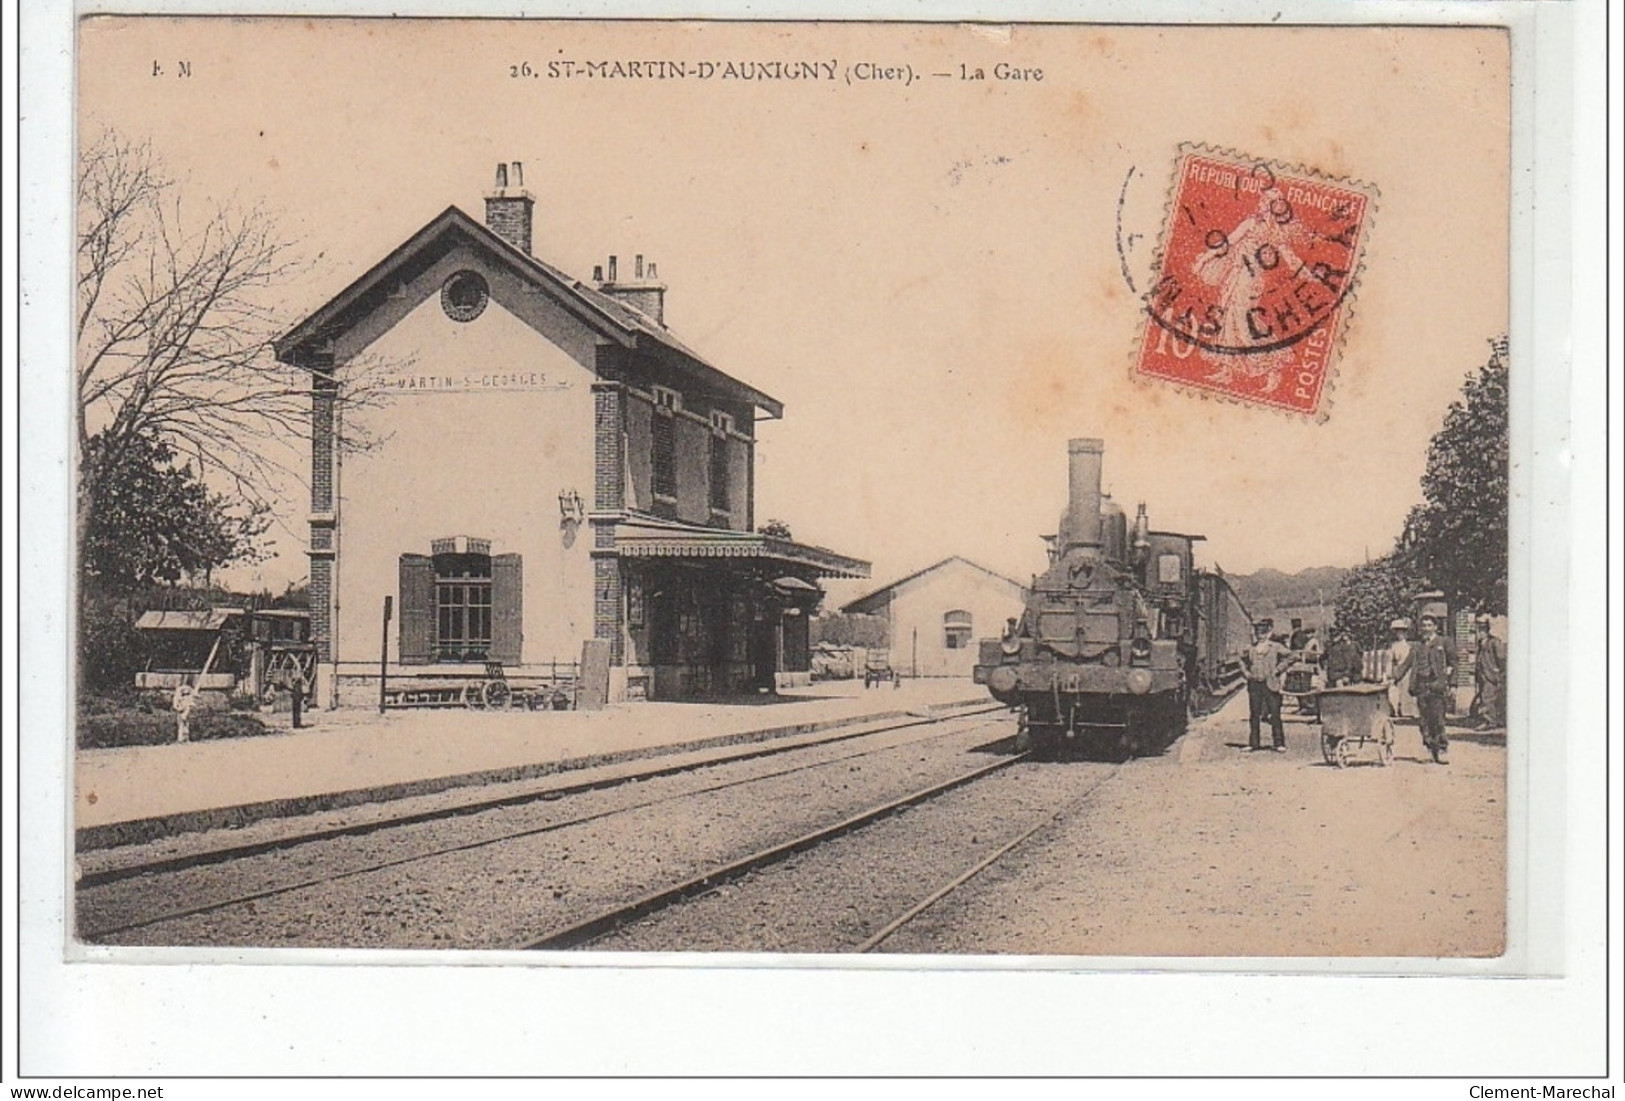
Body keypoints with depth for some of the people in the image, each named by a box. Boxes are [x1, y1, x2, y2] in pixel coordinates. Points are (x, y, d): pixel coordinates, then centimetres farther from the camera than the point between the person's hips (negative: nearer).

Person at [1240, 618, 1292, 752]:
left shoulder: (1275, 647, 0)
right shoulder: (1251, 649, 11)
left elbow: (1289, 656, -3)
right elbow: (1243, 660, 27)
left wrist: (1278, 669, -8)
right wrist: (1246, 671, 11)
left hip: (1270, 684, -4)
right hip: (1254, 684, 4)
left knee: (1275, 715, -3)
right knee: (1254, 715, 5)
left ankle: (1279, 743, 1)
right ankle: (1253, 743, 11)